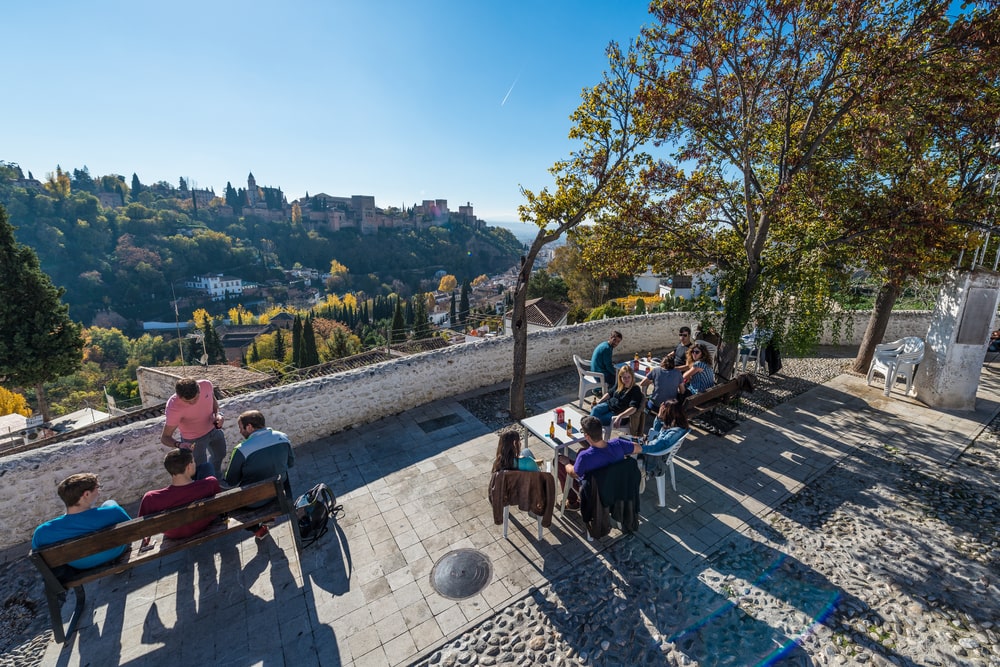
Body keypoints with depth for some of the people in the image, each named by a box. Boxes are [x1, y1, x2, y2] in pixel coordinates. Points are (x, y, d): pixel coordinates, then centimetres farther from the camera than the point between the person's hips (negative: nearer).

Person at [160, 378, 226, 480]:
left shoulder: (206, 385, -27)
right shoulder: (173, 408, -36)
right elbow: (165, 437, -26)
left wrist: (217, 414, -20)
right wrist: (179, 444, -46)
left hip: (214, 429, 5)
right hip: (194, 439, -5)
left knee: (220, 455, 29)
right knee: (202, 471, 9)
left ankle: (216, 477, 59)